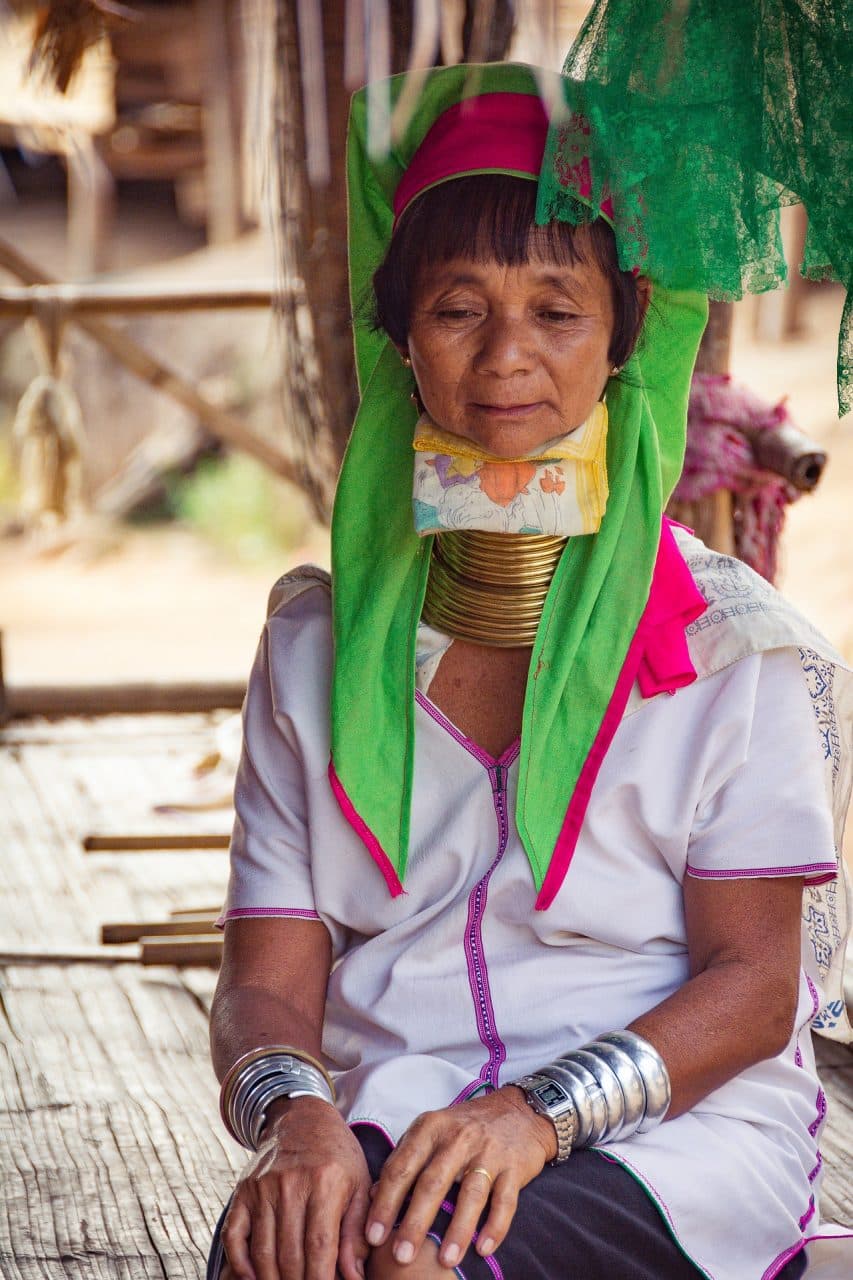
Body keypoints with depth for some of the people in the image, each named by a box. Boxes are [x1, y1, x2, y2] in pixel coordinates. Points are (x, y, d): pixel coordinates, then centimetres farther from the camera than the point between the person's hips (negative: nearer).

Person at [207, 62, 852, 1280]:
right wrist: (295, 1114, -18)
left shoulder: (728, 640, 4)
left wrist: (537, 1113, -19)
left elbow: (755, 985, -1)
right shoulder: (318, 640, 12)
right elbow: (268, 977, 7)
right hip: (391, 1129, 3)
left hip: (675, 1144, -2)